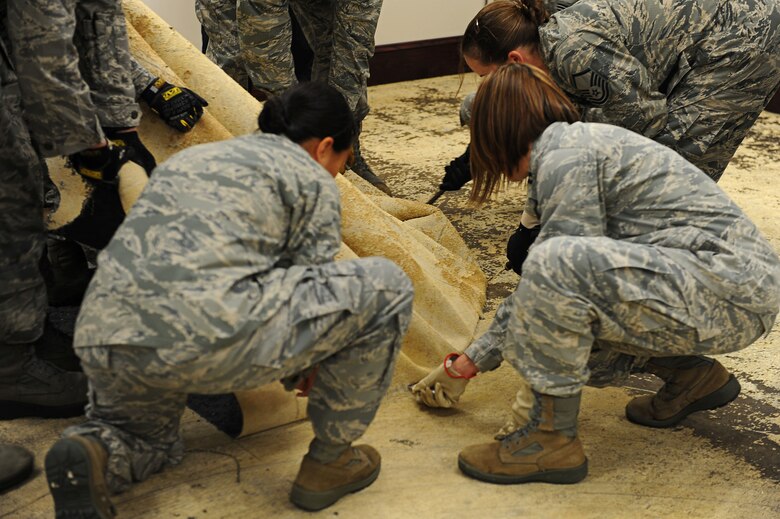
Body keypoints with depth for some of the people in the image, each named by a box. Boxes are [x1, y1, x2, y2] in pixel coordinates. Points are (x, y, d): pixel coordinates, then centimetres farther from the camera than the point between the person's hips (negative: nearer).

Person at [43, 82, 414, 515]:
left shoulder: (190, 157, 33)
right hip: (205, 335, -7)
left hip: (103, 337, 8)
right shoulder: (313, 180, 12)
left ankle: (93, 456, 4)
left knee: (150, 441, 40)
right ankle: (330, 460, 18)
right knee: (386, 288, 9)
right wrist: (299, 372, 36)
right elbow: (313, 294, 15)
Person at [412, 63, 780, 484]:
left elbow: (554, 275, -14)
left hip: (734, 289, -10)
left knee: (555, 264, -27)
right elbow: (532, 294, 23)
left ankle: (548, 437, -12)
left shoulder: (567, 158, -12)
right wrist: (467, 362, 27)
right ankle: (690, 375, 20)